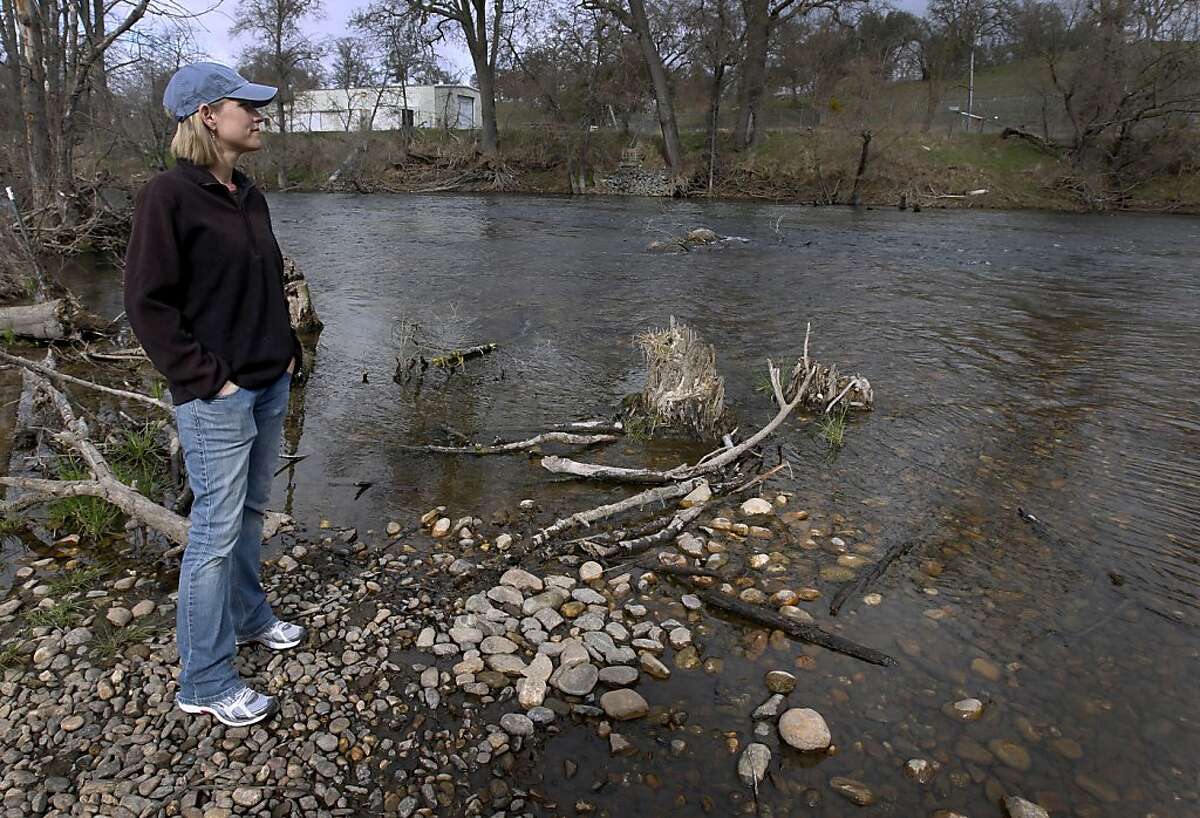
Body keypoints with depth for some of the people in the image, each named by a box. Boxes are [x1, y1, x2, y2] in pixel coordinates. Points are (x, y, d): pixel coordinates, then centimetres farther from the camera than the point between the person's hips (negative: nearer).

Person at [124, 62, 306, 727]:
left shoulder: (248, 195, 10)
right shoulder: (168, 195, -13)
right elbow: (148, 304, -14)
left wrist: (287, 349, 11)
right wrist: (207, 378, -15)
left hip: (270, 386, 8)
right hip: (217, 398, -7)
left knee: (250, 511, 19)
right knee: (215, 532, 0)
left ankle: (247, 616, 39)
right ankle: (205, 683, 15)